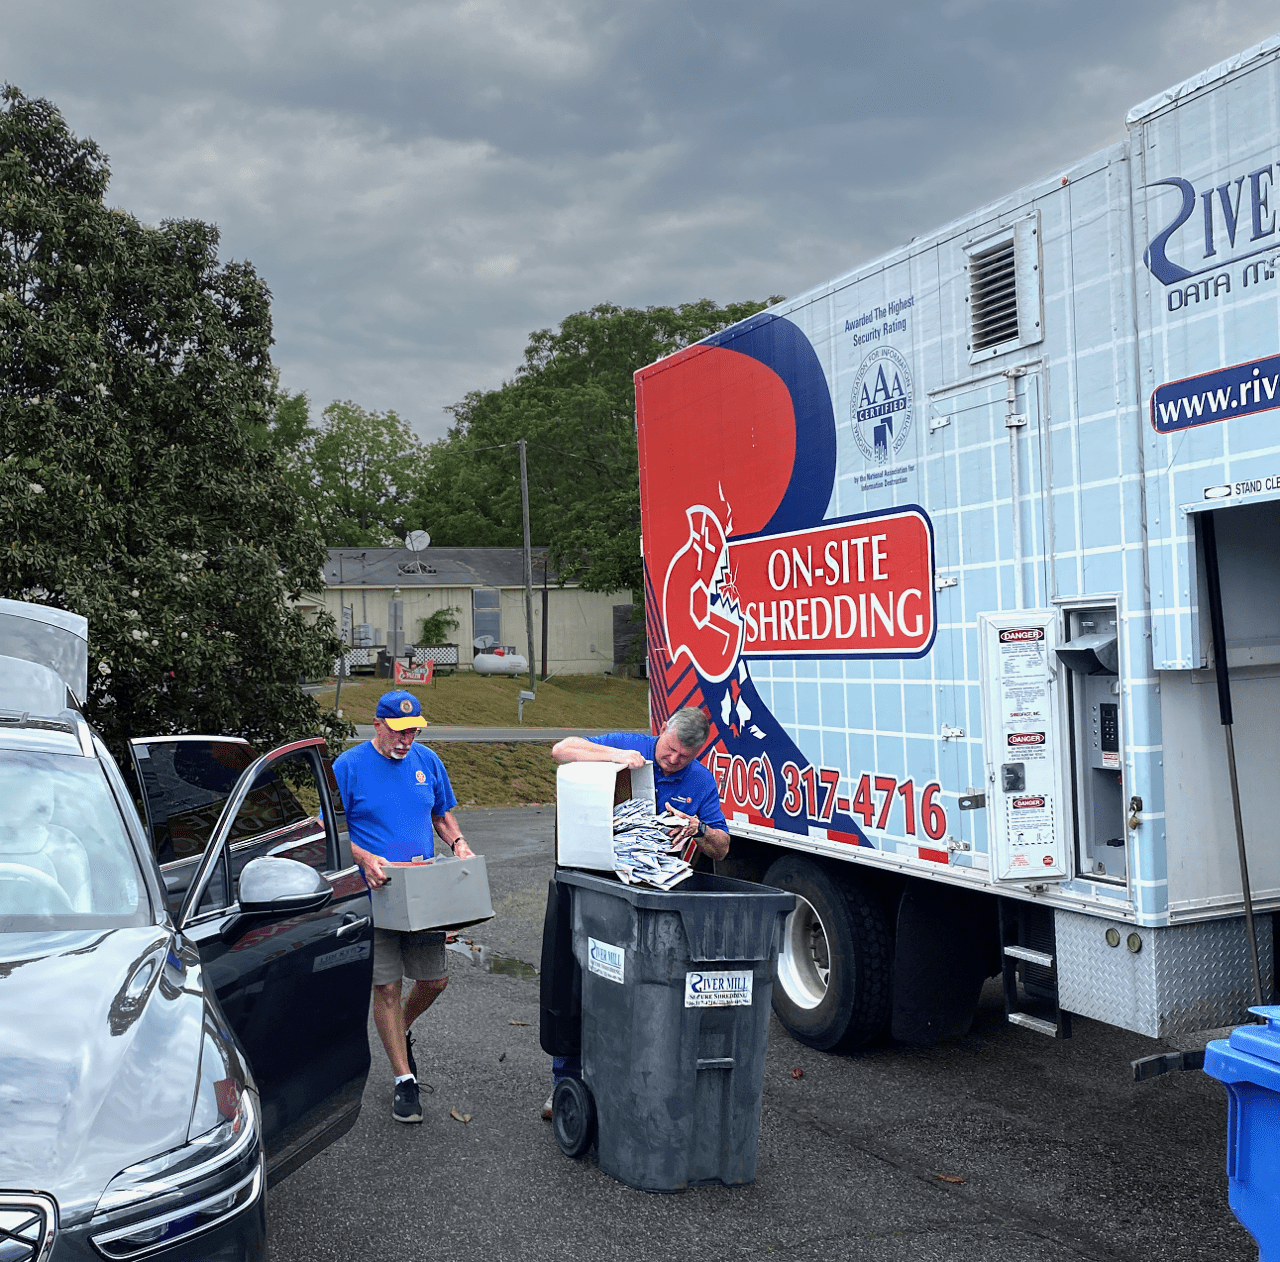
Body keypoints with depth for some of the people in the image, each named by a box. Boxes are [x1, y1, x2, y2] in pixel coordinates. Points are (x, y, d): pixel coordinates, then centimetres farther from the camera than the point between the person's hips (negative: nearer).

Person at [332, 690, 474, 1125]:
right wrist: (364, 859, -23)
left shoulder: (427, 761, 6)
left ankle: (401, 1031, 39)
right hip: (375, 894, -4)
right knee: (387, 987, 0)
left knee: (435, 979, 8)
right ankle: (404, 1079, 14)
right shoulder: (349, 766, -8)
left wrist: (457, 842, -3)